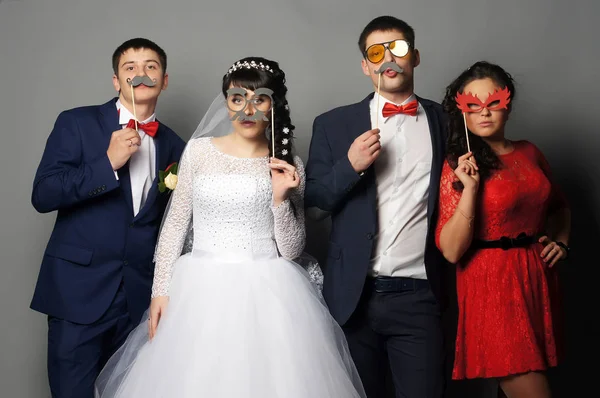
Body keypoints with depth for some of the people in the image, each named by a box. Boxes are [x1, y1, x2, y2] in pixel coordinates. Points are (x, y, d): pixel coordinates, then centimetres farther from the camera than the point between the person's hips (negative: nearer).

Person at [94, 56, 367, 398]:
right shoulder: (199, 150, 3)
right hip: (203, 291, 1)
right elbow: (176, 224, 6)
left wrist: (281, 198, -12)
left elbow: (292, 249, 1)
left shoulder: (290, 165, 3)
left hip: (267, 294, 0)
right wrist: (161, 290, 1)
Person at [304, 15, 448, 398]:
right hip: (354, 295, 1)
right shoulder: (334, 125, 4)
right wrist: (350, 165, -13)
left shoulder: (445, 121, 6)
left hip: (420, 296, 0)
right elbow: (310, 204, 3)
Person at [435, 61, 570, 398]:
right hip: (492, 285, -5)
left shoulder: (530, 153, 7)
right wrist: (469, 187, -20)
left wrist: (561, 242, 8)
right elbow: (452, 250, -15)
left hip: (539, 279, 5)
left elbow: (559, 206, 26)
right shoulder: (457, 166, -6)